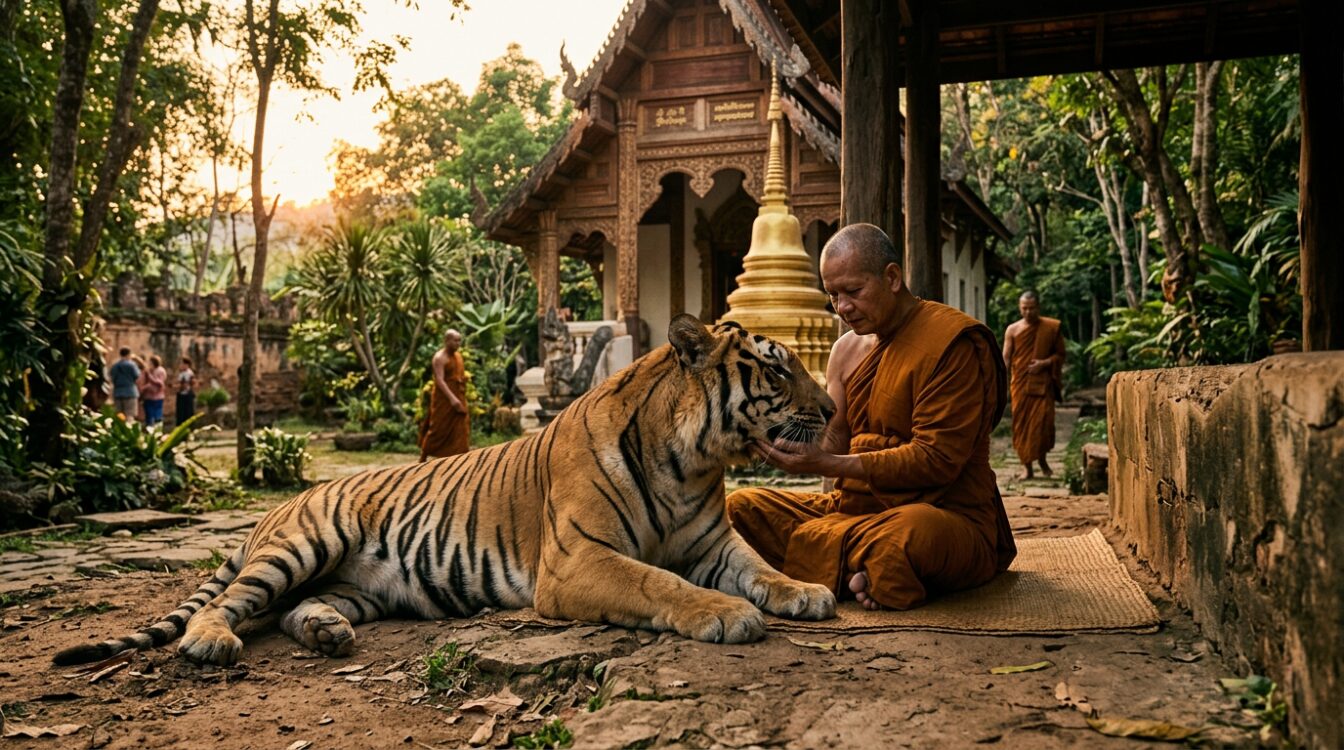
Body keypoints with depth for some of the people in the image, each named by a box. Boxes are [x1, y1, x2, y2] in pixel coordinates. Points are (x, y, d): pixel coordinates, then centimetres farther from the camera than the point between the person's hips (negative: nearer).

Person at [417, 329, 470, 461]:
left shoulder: (458, 355, 12)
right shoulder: (440, 357, -12)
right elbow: (440, 380, -21)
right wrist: (452, 398, -30)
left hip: (458, 399, 7)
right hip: (444, 399, -7)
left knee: (461, 429, 1)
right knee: (438, 429, 0)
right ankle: (424, 456, 16)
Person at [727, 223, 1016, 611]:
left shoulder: (953, 341, -12)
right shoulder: (847, 348, 13)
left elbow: (937, 460, -18)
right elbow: (833, 444, 11)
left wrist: (826, 463, -22)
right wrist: (792, 443, -13)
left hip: (946, 517, -7)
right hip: (856, 507, 8)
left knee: (914, 531, -42)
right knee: (743, 505, -5)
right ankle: (866, 572, -16)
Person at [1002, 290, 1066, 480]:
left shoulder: (1052, 327, 3)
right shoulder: (1012, 330, 4)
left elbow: (1060, 355, 8)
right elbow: (1005, 359, 0)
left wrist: (1044, 363, -10)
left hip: (1043, 384, -1)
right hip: (1020, 384, 1)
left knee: (1044, 422, -5)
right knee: (1021, 424, 0)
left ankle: (1042, 459, 20)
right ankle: (1026, 466, 8)